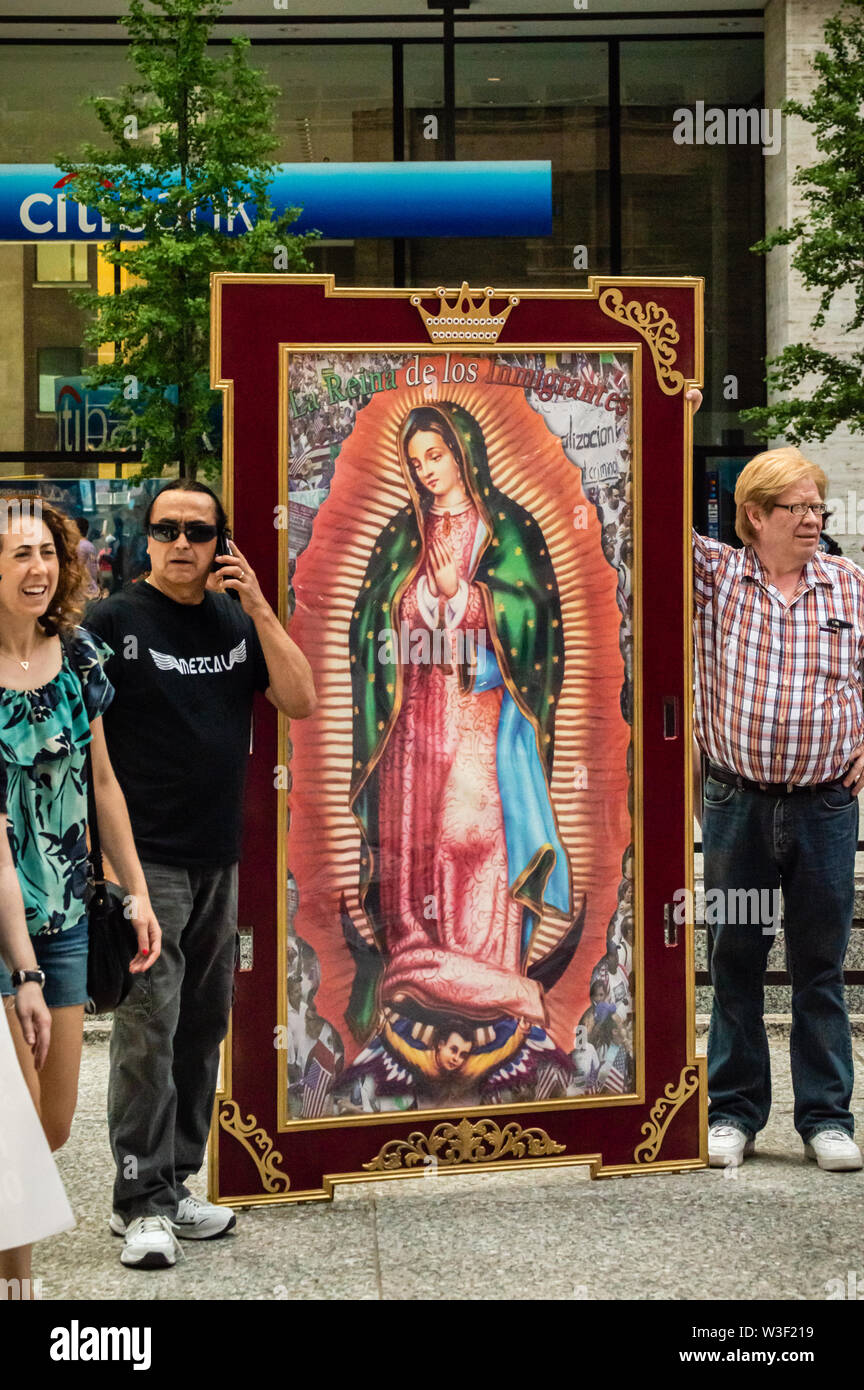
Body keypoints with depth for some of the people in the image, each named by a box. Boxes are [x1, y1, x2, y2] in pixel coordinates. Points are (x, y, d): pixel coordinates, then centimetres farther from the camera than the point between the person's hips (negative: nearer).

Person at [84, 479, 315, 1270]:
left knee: (203, 1026, 10)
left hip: (218, 860, 6)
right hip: (144, 857, -6)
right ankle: (142, 1204, -2)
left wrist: (257, 605, -6)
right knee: (148, 1026, -9)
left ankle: (174, 1186, 20)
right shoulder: (114, 623, -3)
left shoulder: (240, 623, 11)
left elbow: (301, 701, 0)